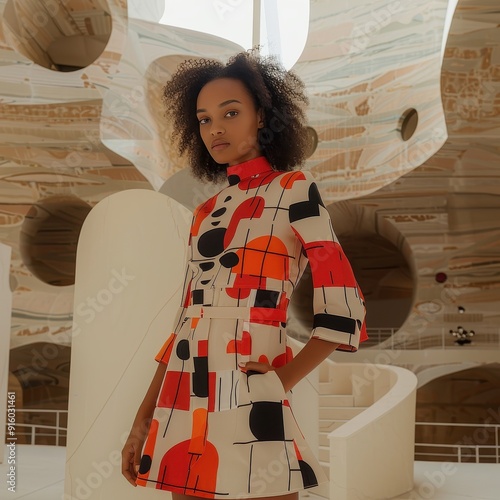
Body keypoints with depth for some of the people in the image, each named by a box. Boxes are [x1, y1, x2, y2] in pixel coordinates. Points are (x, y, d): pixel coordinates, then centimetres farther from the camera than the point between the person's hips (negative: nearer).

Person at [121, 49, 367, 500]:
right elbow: (188, 317, 14)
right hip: (181, 405, 6)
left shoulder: (293, 190, -2)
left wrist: (282, 380, -7)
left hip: (247, 404, -6)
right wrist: (143, 420, 13)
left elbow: (343, 307, -8)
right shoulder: (207, 212, 14)